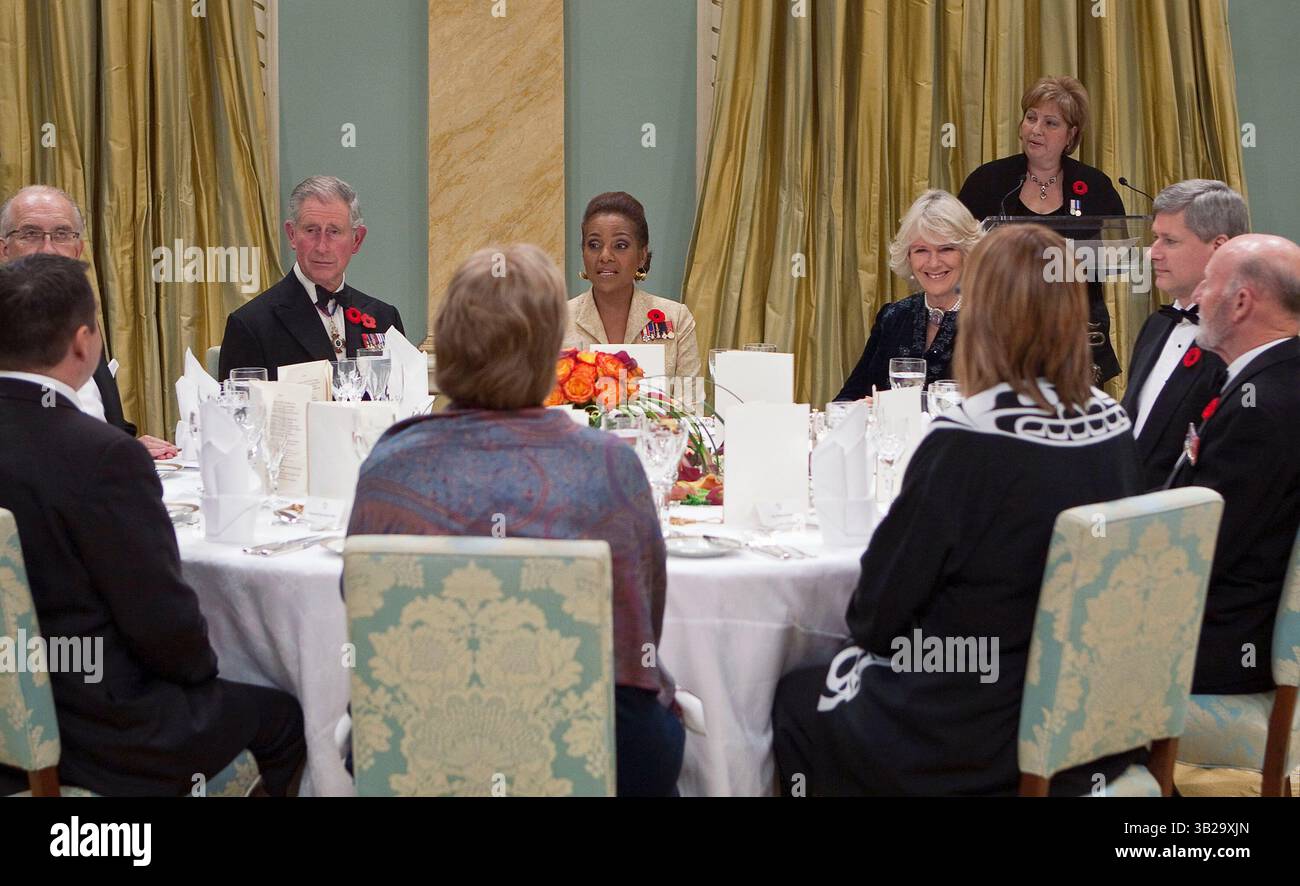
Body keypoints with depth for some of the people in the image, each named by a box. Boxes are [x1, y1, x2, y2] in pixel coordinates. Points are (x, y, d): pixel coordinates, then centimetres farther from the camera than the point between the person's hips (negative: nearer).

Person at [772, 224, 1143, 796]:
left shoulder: (965, 441, -25)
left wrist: (866, 624, 7)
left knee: (796, 700, 20)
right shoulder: (1114, 429, -5)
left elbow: (878, 612, -16)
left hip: (976, 746, -7)